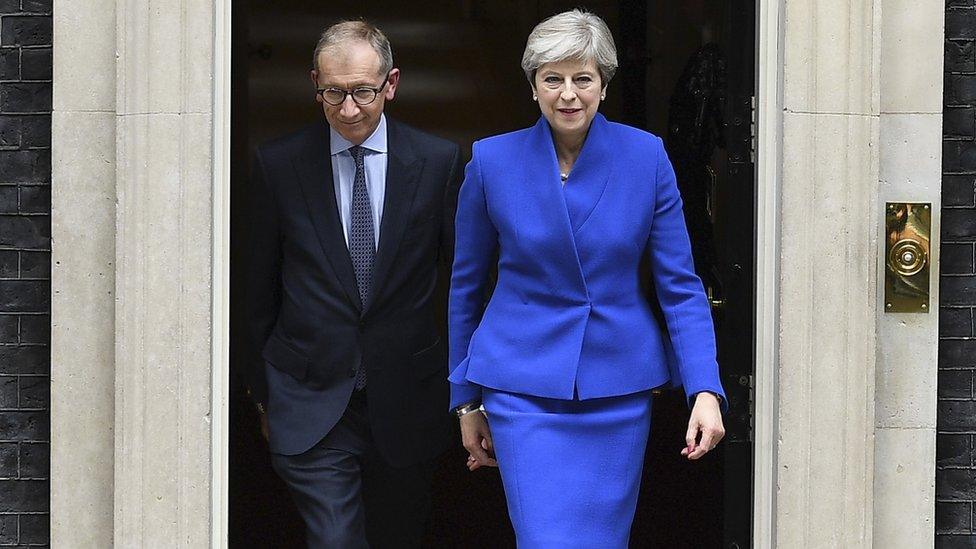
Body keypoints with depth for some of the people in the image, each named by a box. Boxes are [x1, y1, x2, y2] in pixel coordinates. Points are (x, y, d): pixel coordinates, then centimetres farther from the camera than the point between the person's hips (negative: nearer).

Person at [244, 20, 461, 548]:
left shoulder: (438, 162, -2)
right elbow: (260, 286, 7)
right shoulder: (278, 163, -2)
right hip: (310, 400, -1)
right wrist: (263, 385, 12)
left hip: (405, 400, 1)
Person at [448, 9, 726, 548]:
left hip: (620, 386, 2)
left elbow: (680, 283, -1)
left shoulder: (646, 156, -4)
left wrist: (706, 389, -12)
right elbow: (466, 287, 6)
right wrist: (466, 402, 10)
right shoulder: (492, 161, -5)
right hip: (524, 389, -2)